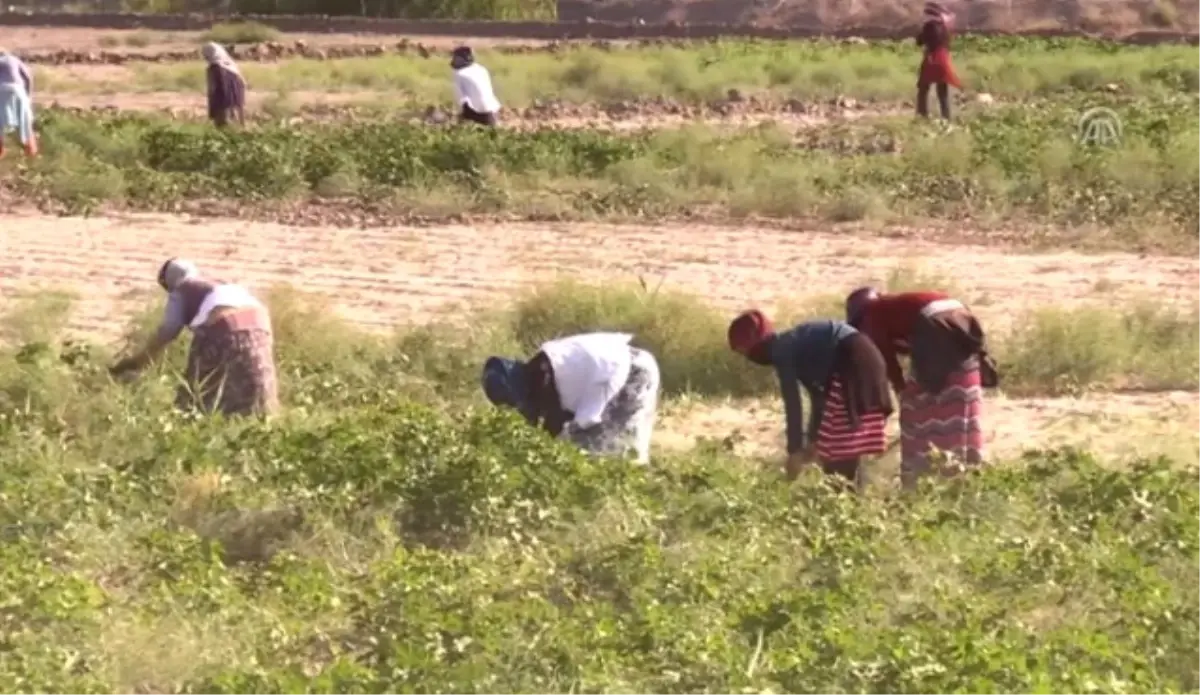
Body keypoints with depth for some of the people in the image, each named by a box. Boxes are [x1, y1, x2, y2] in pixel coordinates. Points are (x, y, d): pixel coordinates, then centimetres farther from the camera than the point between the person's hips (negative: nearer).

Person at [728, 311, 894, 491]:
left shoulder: (781, 352, -5)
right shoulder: (792, 346, 21)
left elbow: (793, 404, -9)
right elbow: (818, 394, 28)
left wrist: (794, 450, -5)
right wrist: (813, 439, 32)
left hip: (850, 365, -9)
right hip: (864, 360, 9)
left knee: (837, 452, -4)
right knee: (849, 449, 15)